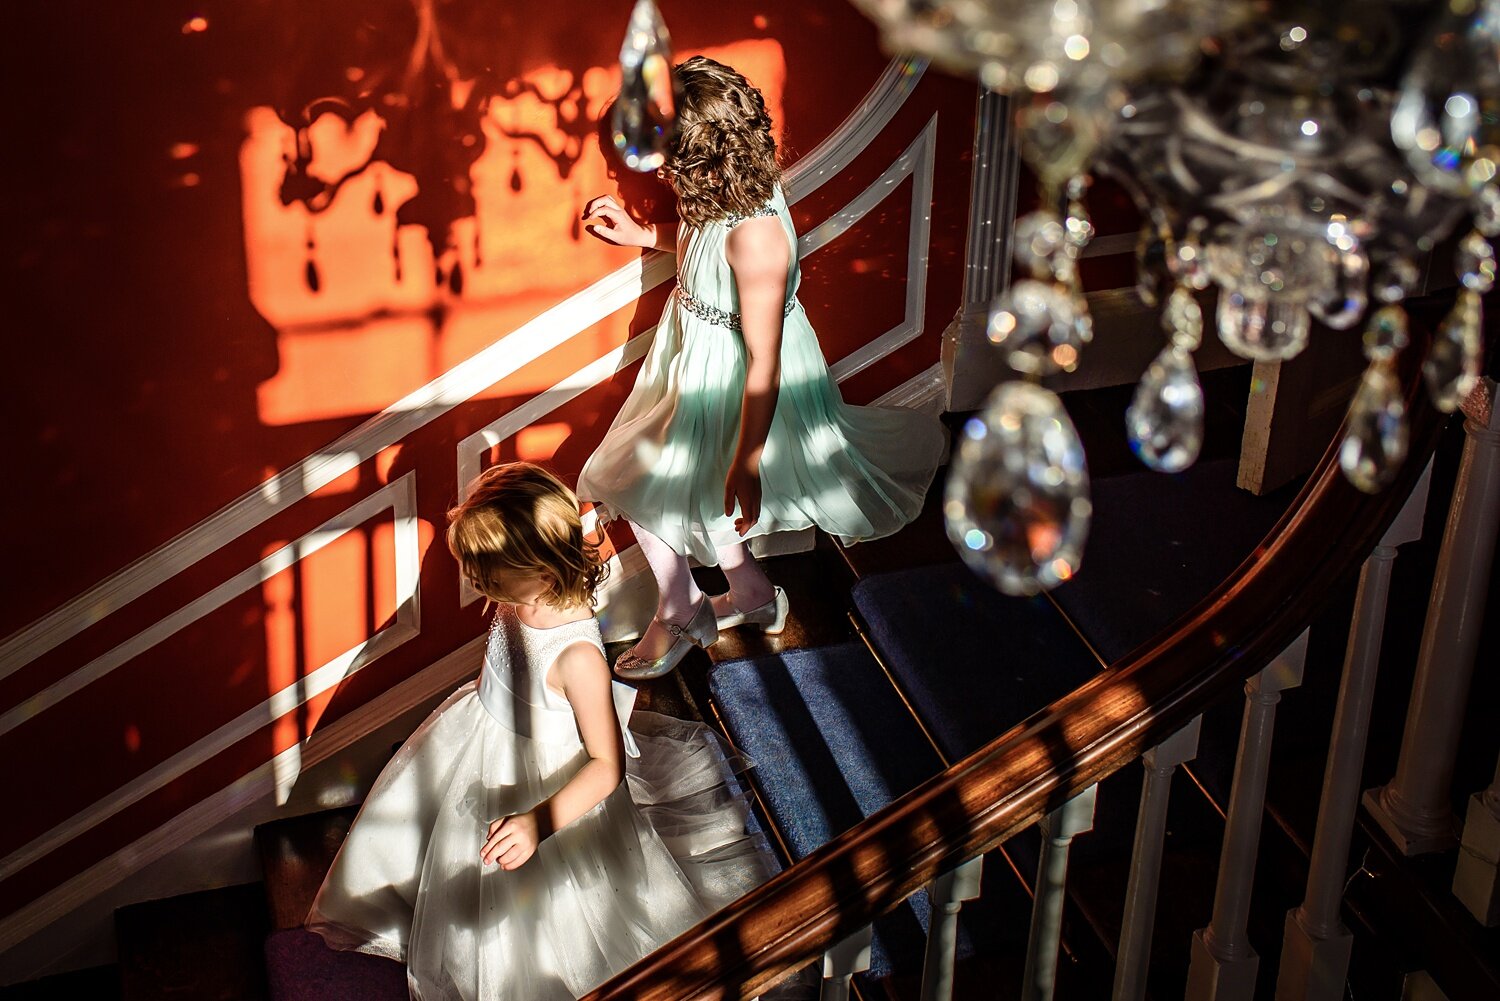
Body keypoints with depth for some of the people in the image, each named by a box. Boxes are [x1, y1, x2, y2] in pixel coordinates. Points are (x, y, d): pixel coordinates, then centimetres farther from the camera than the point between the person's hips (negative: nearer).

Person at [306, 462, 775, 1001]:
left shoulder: (577, 657, -42)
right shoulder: (521, 597, -21)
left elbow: (606, 766, -35)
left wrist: (538, 822, -45)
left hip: (542, 771, -7)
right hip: (485, 732, 8)